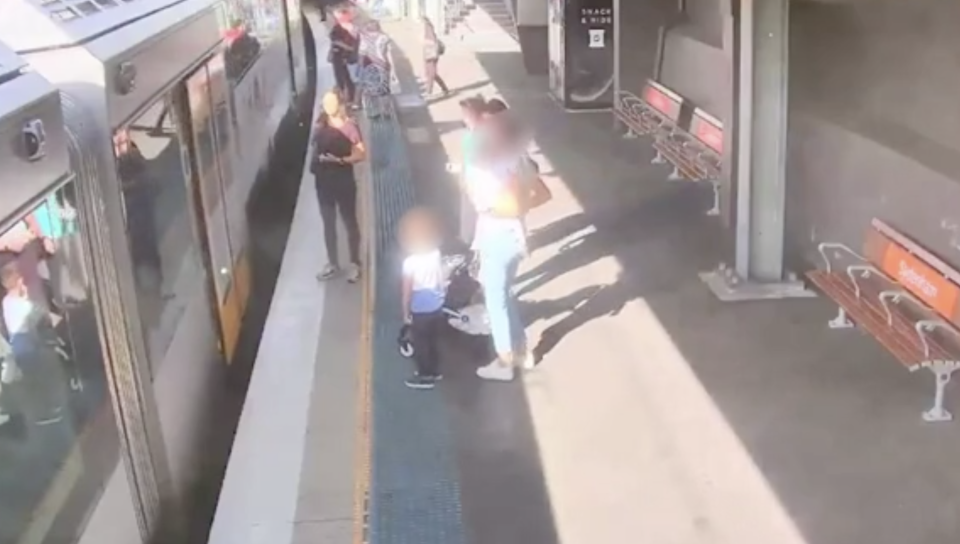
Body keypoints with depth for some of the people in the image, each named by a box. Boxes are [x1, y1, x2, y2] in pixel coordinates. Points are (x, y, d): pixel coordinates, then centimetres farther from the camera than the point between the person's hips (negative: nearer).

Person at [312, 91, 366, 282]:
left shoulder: (349, 127, -15)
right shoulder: (321, 125, 2)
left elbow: (361, 154, -16)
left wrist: (340, 160, -26)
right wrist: (315, 162, -3)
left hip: (344, 181, -5)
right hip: (324, 181, 5)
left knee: (350, 222, 9)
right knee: (328, 223, 15)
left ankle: (354, 264, 23)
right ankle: (333, 263, 29)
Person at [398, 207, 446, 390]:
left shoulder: (410, 262, -24)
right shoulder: (437, 254, -7)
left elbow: (407, 291, -17)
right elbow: (442, 282, 4)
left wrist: (405, 313, -7)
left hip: (420, 312, -6)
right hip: (437, 308, 6)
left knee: (420, 344, 11)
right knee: (434, 341, 22)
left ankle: (425, 376, 22)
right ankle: (434, 371, 36)